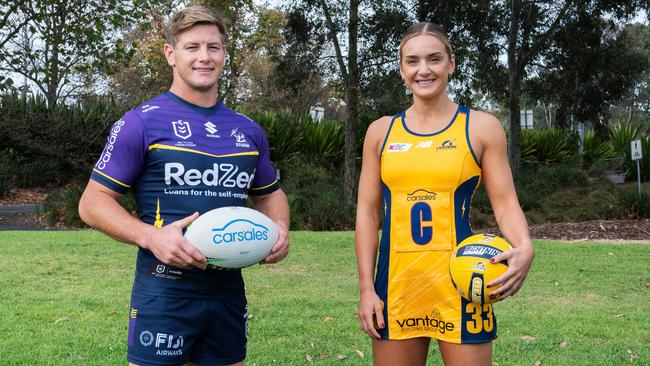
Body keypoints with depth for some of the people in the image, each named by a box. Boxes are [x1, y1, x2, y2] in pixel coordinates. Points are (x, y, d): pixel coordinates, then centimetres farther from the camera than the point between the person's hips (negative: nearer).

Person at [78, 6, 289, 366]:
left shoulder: (249, 131, 9)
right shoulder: (142, 122, -7)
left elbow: (270, 193, 22)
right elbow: (93, 202, -6)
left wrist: (280, 227, 0)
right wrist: (151, 237, -22)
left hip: (229, 291, 5)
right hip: (165, 295, -5)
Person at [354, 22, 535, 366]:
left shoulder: (481, 127, 1)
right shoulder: (380, 131, 7)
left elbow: (505, 202, -1)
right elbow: (368, 212, 7)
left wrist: (524, 248, -22)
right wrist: (366, 287, 0)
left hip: (459, 283, -2)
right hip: (396, 284, 3)